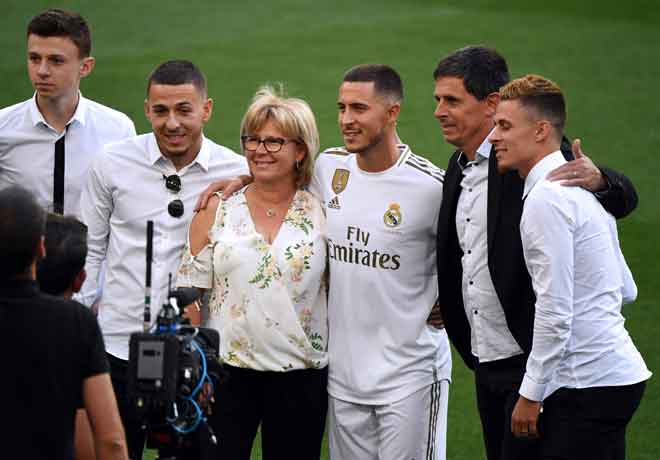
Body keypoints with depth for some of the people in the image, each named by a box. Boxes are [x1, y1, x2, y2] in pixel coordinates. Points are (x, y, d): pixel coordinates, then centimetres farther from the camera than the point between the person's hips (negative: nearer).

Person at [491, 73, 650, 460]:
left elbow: (554, 312, -18)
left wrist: (531, 395, -12)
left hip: (587, 386, -10)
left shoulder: (545, 199, -14)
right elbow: (627, 291, 22)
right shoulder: (583, 188, 16)